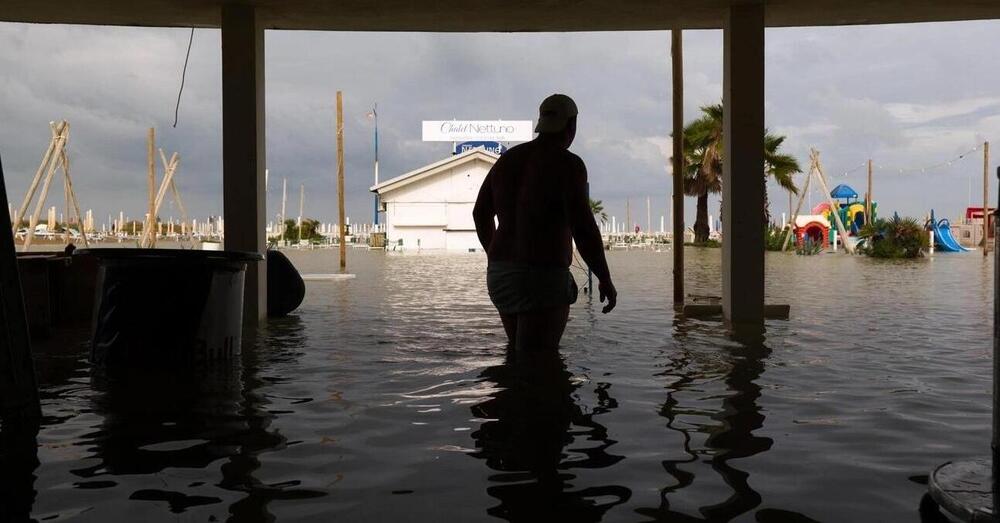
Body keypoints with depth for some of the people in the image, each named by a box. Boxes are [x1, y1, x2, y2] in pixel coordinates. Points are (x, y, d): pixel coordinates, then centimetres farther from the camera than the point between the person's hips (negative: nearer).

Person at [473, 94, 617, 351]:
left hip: (503, 276, 8)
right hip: (544, 282, -8)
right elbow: (583, 228, -20)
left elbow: (481, 213, 18)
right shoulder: (568, 164, -13)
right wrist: (606, 280, -9)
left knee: (520, 357, 25)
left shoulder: (508, 159, 10)